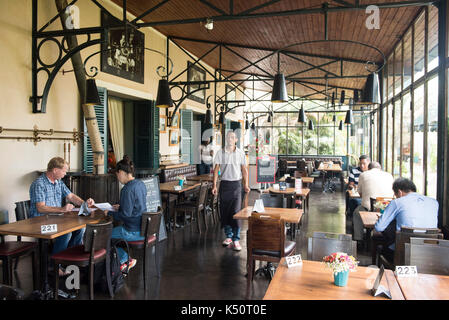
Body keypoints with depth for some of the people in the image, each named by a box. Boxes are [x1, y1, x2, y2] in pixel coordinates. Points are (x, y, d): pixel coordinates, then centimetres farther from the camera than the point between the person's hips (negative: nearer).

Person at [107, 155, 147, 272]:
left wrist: (109, 213, -8)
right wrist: (120, 207, 17)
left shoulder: (127, 189, -22)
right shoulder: (140, 184, 5)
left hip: (134, 232, -9)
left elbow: (125, 214, -21)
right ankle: (126, 260, 31)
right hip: (142, 227, 9)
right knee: (116, 230, 28)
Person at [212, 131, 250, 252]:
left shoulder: (240, 153, 2)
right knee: (224, 212, 7)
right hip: (224, 184, 2)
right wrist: (214, 185, -4)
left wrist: (246, 185, 1)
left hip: (236, 184, -1)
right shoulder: (220, 153, 2)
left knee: (236, 212, -7)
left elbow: (244, 170, 6)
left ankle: (236, 240, -2)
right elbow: (216, 169, 2)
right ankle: (228, 236, 22)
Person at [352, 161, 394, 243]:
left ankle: (358, 239, 30)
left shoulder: (363, 174, 9)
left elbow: (360, 193, 18)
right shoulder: (389, 175, 15)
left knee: (357, 212, 29)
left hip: (369, 208, -2)